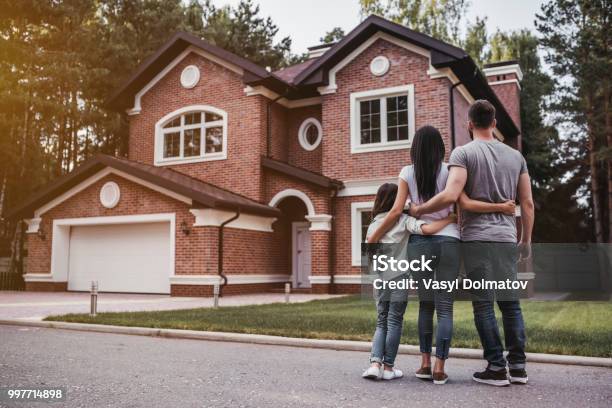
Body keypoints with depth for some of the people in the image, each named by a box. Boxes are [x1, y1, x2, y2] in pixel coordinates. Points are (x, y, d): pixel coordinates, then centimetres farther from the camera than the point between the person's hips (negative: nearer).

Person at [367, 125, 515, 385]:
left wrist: (375, 236, 9)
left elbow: (397, 211, -1)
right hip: (448, 240, -1)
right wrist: (500, 207, -3)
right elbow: (464, 203, -10)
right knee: (444, 307, 1)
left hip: (420, 241, 1)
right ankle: (439, 369, -1)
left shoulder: (407, 173, 4)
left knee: (425, 304, 13)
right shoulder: (448, 171, 2)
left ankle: (425, 364, 12)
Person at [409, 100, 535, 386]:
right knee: (510, 303, 10)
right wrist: (526, 241, 20)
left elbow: (450, 195, -17)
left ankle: (497, 367, 2)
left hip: (477, 238, -4)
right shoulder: (515, 156, 12)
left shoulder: (464, 153, -4)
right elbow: (527, 204, 12)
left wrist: (418, 210, -3)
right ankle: (518, 366, 12)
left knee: (483, 304, 0)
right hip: (507, 239, 5)